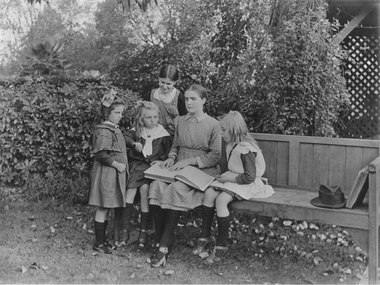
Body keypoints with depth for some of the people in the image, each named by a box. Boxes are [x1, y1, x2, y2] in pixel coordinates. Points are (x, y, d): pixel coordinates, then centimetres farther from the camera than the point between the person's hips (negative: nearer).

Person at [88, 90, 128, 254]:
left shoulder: (115, 129, 14)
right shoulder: (104, 131, -17)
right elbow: (101, 155, -23)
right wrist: (117, 164, -18)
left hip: (115, 174, 10)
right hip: (106, 173, -10)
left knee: (106, 209, 15)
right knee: (103, 208, -2)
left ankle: (102, 240, 23)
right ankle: (99, 243, 6)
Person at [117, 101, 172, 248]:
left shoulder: (163, 134, 9)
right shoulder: (136, 131, 12)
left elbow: (169, 152, 10)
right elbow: (125, 138, -1)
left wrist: (160, 160, -6)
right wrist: (134, 143, -19)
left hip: (154, 166, -1)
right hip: (137, 164, 1)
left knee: (144, 188, -22)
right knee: (131, 188, -18)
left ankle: (144, 230, -11)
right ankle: (124, 229, -12)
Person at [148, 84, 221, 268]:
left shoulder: (213, 124, 0)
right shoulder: (179, 121, 15)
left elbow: (215, 156, -5)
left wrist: (188, 160, -13)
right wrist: (171, 157, 1)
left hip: (202, 171, -4)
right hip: (179, 168, 5)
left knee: (176, 190, -34)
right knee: (156, 186, -28)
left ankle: (164, 246, -28)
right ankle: (159, 242, -22)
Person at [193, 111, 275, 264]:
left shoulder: (246, 149, -21)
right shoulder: (230, 146, 8)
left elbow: (250, 177, -23)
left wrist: (230, 178, -17)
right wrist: (225, 175, 5)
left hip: (246, 184, -9)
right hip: (231, 180, 9)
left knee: (221, 199, -29)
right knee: (209, 193, -15)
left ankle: (221, 245, -18)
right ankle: (205, 236, -5)